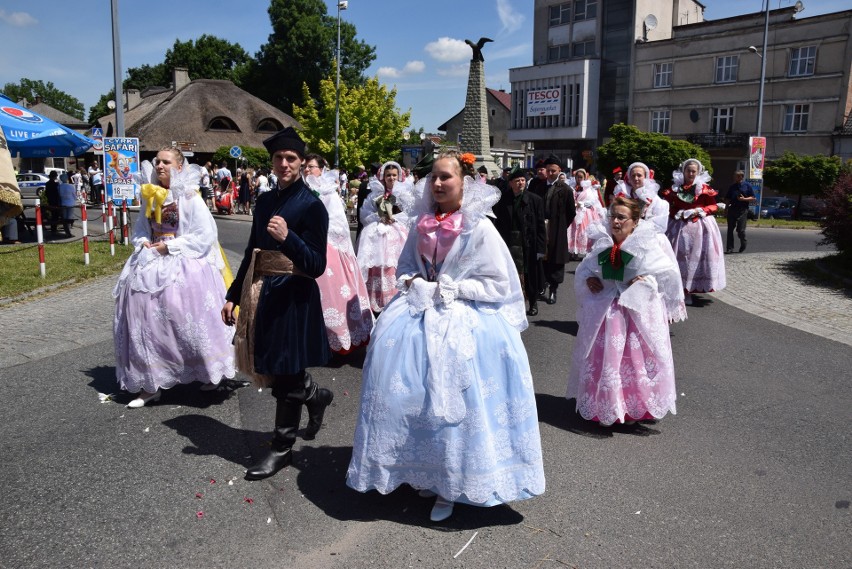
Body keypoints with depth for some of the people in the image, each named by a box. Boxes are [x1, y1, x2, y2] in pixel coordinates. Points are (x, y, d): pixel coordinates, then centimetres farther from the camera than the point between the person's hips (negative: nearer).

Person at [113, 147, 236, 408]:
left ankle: (210, 373, 17)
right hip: (152, 265, 6)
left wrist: (170, 246, -13)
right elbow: (139, 229, 20)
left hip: (184, 266, -6)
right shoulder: (149, 196, 10)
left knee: (188, 321, -5)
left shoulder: (189, 197, -8)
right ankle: (150, 384, 14)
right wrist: (144, 243, -2)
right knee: (147, 322, 4)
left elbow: (206, 236, -13)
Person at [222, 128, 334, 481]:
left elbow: (316, 266, -18)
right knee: (268, 367, 16)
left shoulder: (311, 206, -11)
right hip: (260, 291, 7)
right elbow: (252, 252, 16)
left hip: (292, 296, -7)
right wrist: (233, 295, 16)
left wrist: (287, 237, -34)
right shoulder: (265, 200, 9)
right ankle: (316, 396, 42)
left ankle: (282, 448, 20)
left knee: (285, 374, 3)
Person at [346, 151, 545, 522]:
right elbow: (405, 267, 21)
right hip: (421, 310, 5)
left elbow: (500, 285, -8)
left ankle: (451, 484, 12)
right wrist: (411, 283, -2)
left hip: (465, 319, -5)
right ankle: (421, 471, 18)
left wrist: (450, 289, -13)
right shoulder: (423, 224, 7)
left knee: (451, 399, -10)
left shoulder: (480, 228, -9)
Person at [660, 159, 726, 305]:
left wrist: (698, 211, -13)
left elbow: (713, 206, 2)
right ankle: (680, 290, 9)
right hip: (679, 226, 1)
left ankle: (689, 292, 7)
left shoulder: (704, 188, 1)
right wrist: (678, 213, -10)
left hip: (700, 227, -1)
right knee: (680, 257, 1)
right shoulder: (675, 187, 5)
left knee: (696, 256, -1)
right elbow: (668, 207, 7)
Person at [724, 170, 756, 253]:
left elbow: (753, 199, 2)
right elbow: (727, 199, 19)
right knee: (730, 229, 1)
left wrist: (744, 199, -13)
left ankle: (743, 243, 22)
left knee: (740, 230, -6)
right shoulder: (732, 186, 13)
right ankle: (729, 248, 7)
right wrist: (727, 203, -1)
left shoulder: (747, 186, 2)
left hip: (742, 210, -4)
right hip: (732, 209, 4)